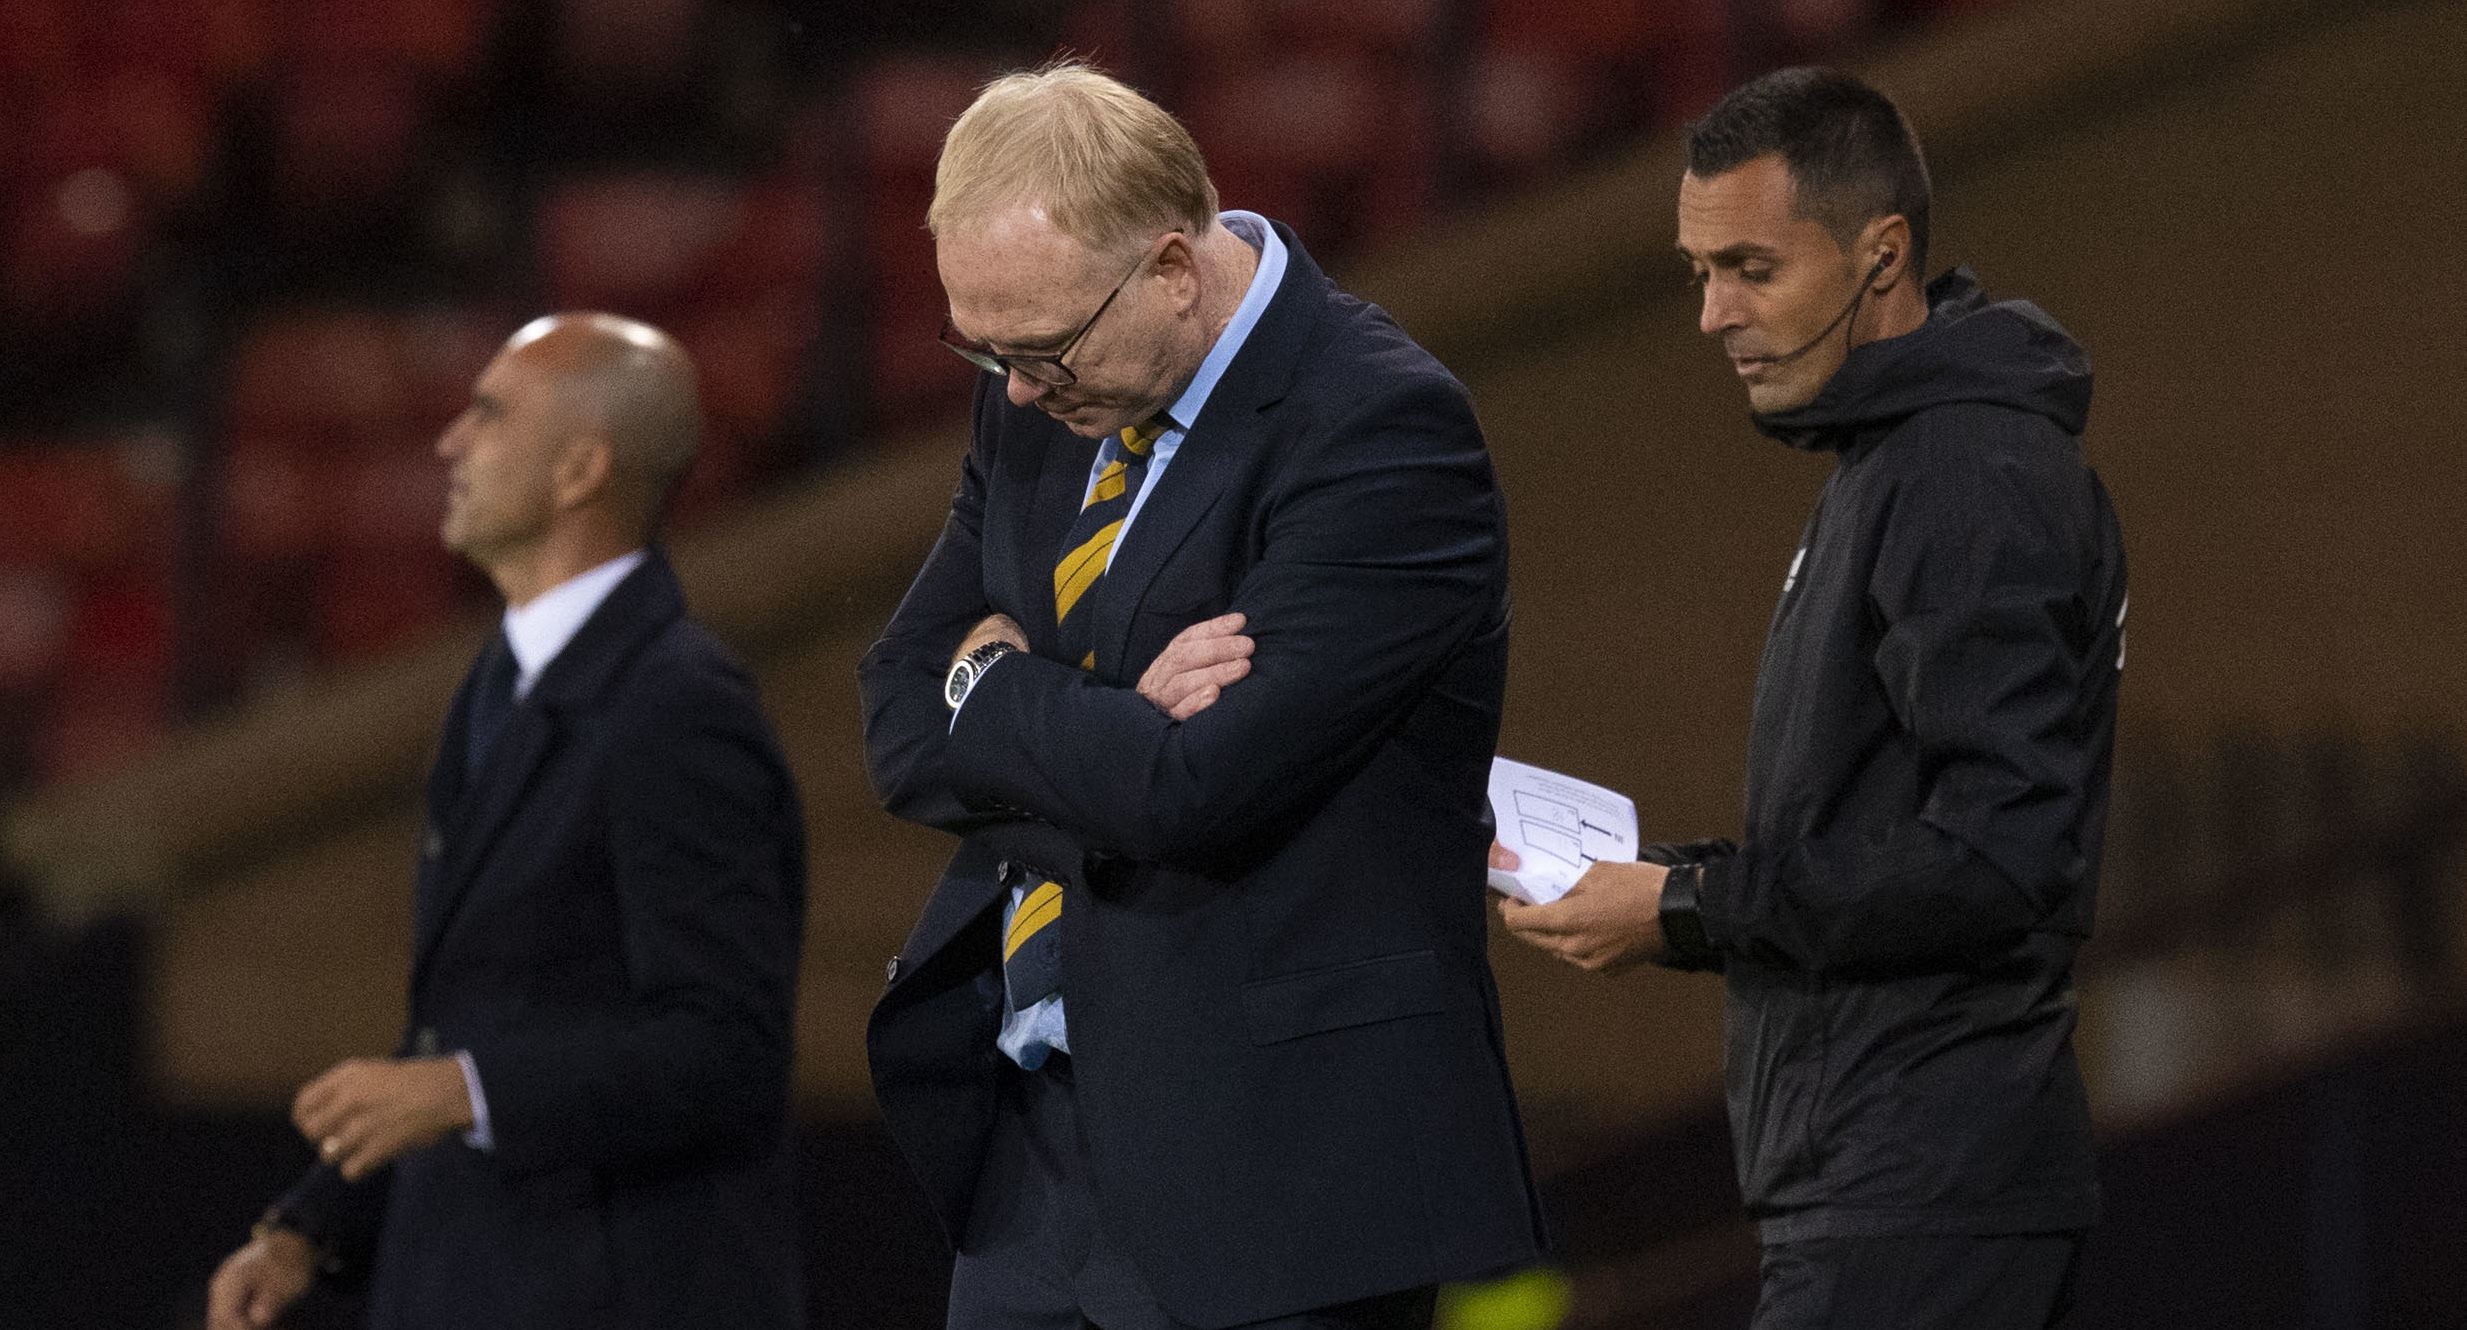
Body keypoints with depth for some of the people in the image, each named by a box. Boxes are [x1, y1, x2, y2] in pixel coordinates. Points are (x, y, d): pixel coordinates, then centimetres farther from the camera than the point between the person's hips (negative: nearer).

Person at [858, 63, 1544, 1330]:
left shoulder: (1376, 428, -17)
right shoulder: (1035, 402, 9)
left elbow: (1194, 786, -24)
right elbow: (904, 724, 8)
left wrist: (995, 685, -6)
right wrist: (1109, 719, -12)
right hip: (1031, 1146, 7)